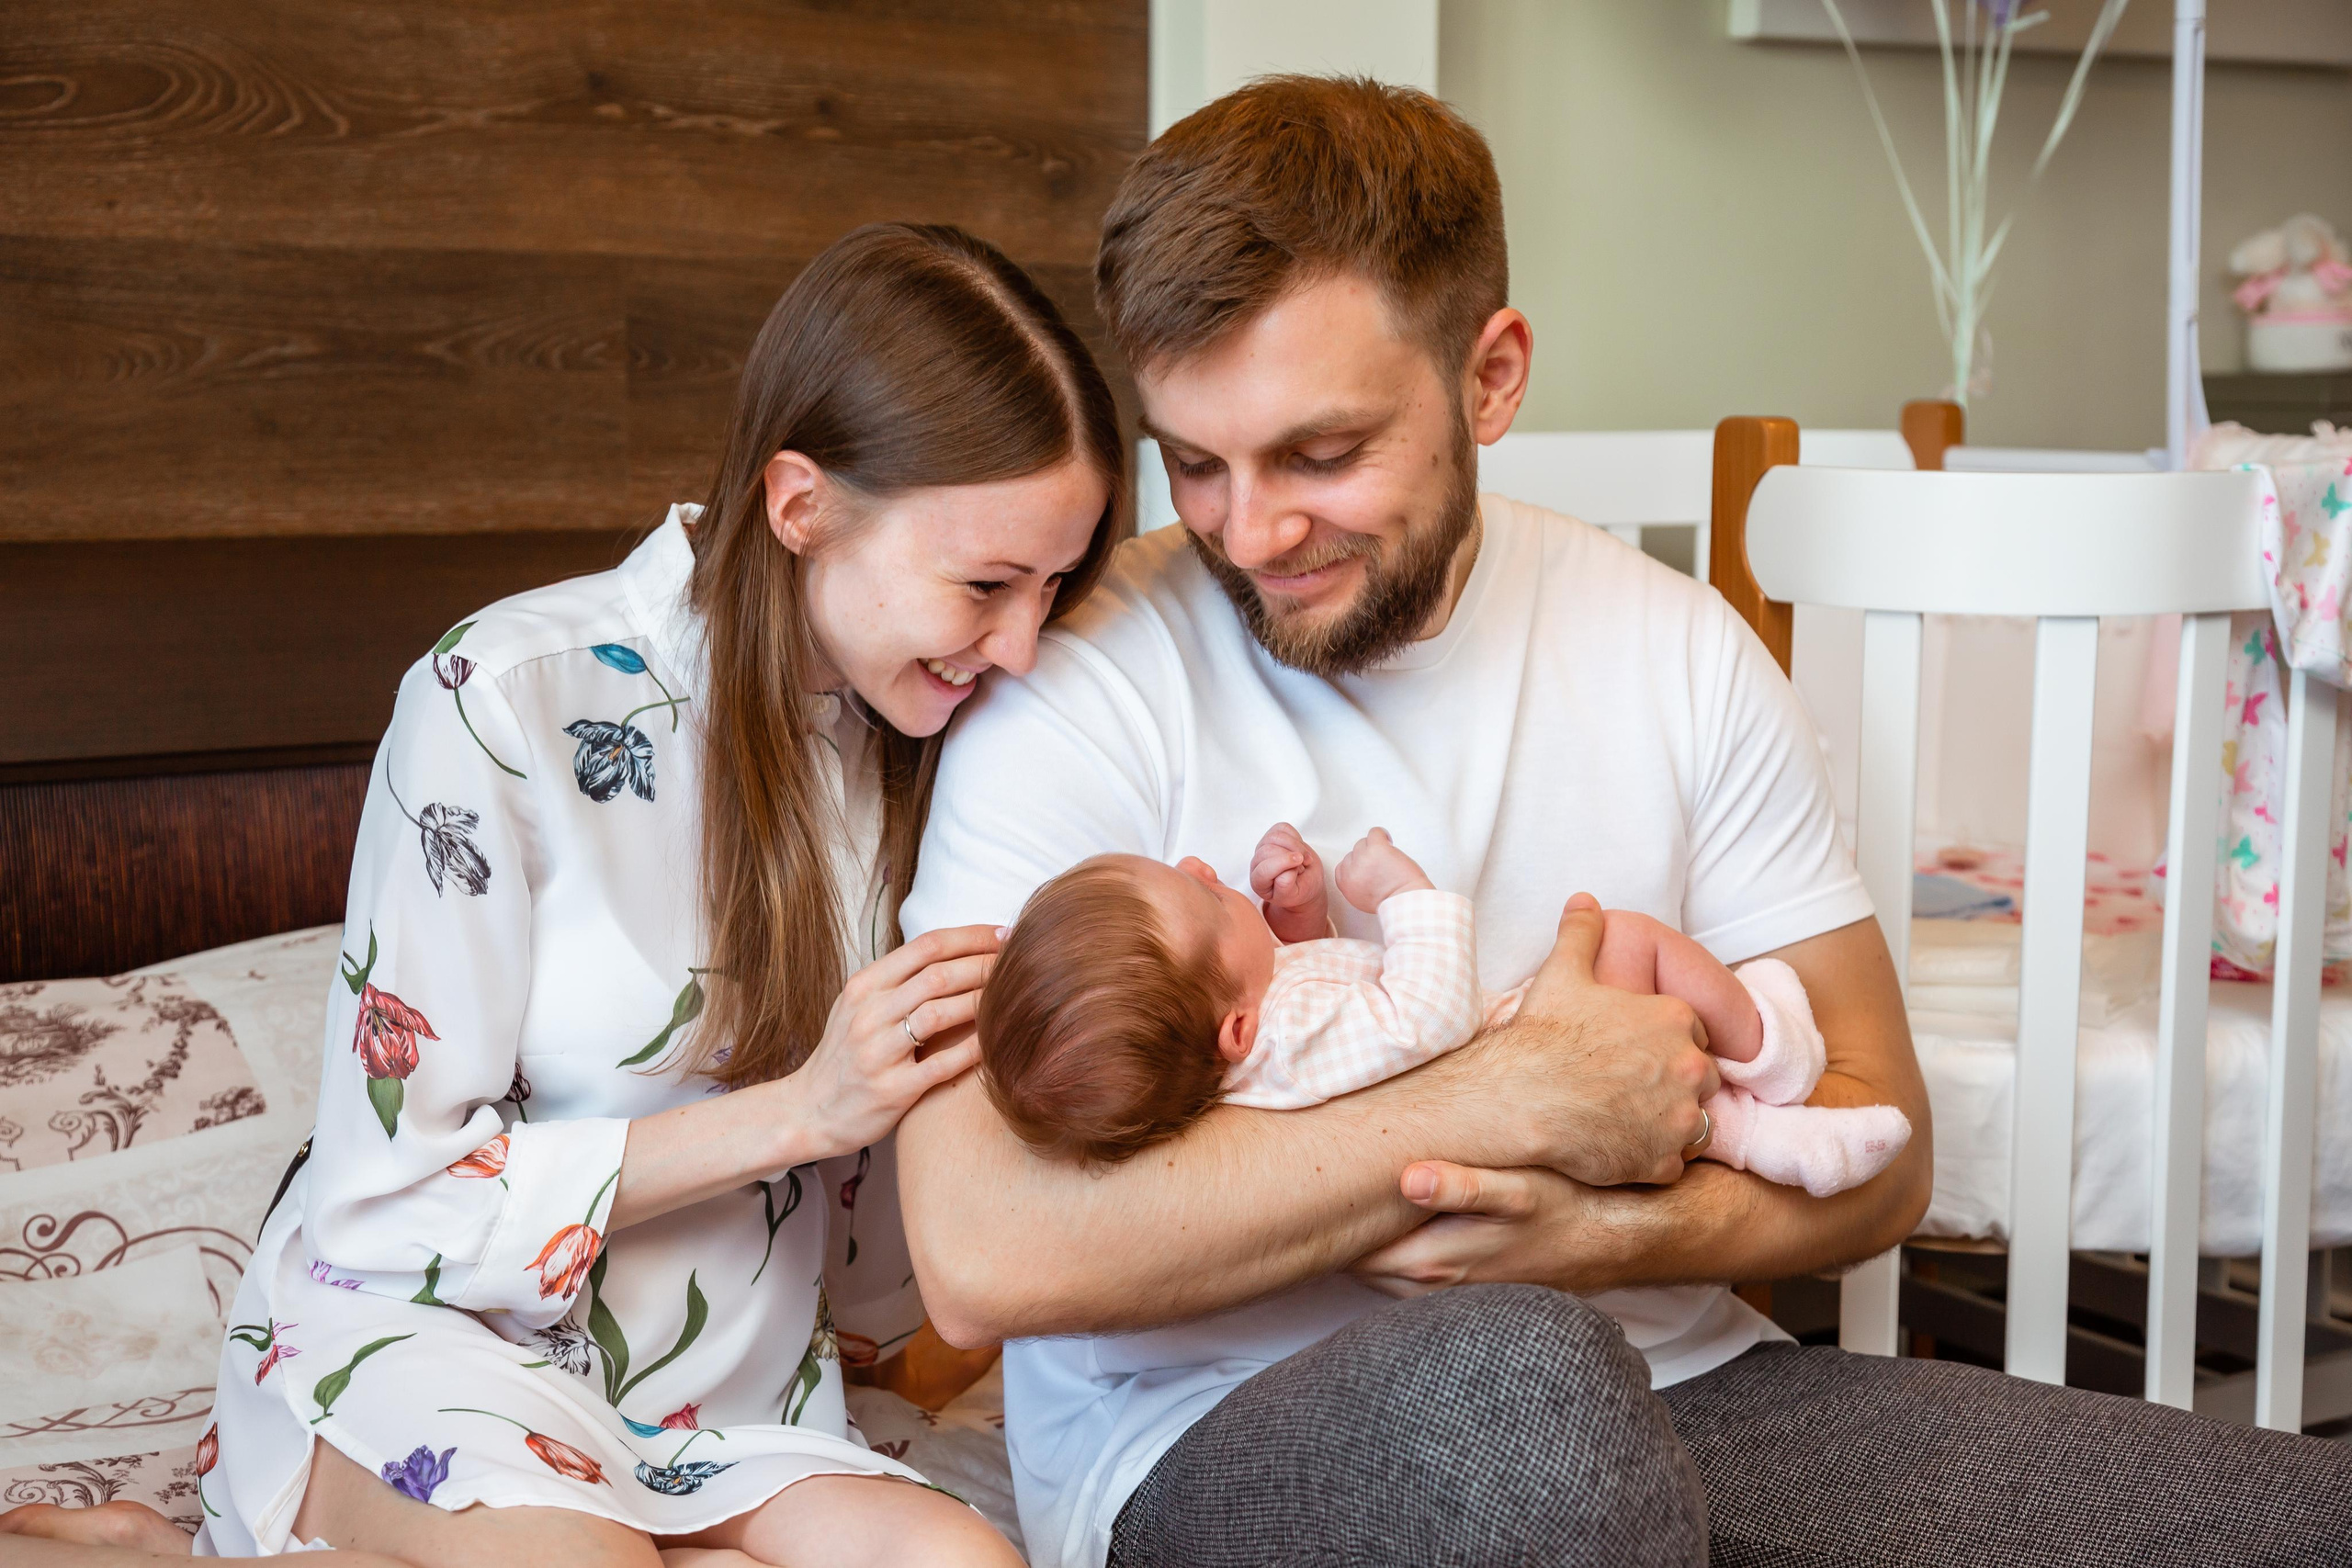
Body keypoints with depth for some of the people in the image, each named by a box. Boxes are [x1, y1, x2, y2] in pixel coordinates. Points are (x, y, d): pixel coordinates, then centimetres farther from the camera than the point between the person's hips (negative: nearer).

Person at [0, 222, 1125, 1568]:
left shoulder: (928, 726, 2)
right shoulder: (509, 705, -15)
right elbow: (385, 1207, -13)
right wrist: (799, 1109, -18)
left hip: (723, 1421, 6)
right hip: (421, 1335, -6)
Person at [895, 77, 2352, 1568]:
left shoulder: (1677, 651, 5)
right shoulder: (1084, 685, -9)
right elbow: (982, 1251, -21)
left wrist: (1599, 1234, -15)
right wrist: (1519, 1101, -18)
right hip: (1214, 1440, -3)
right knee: (1512, 1376, -39)